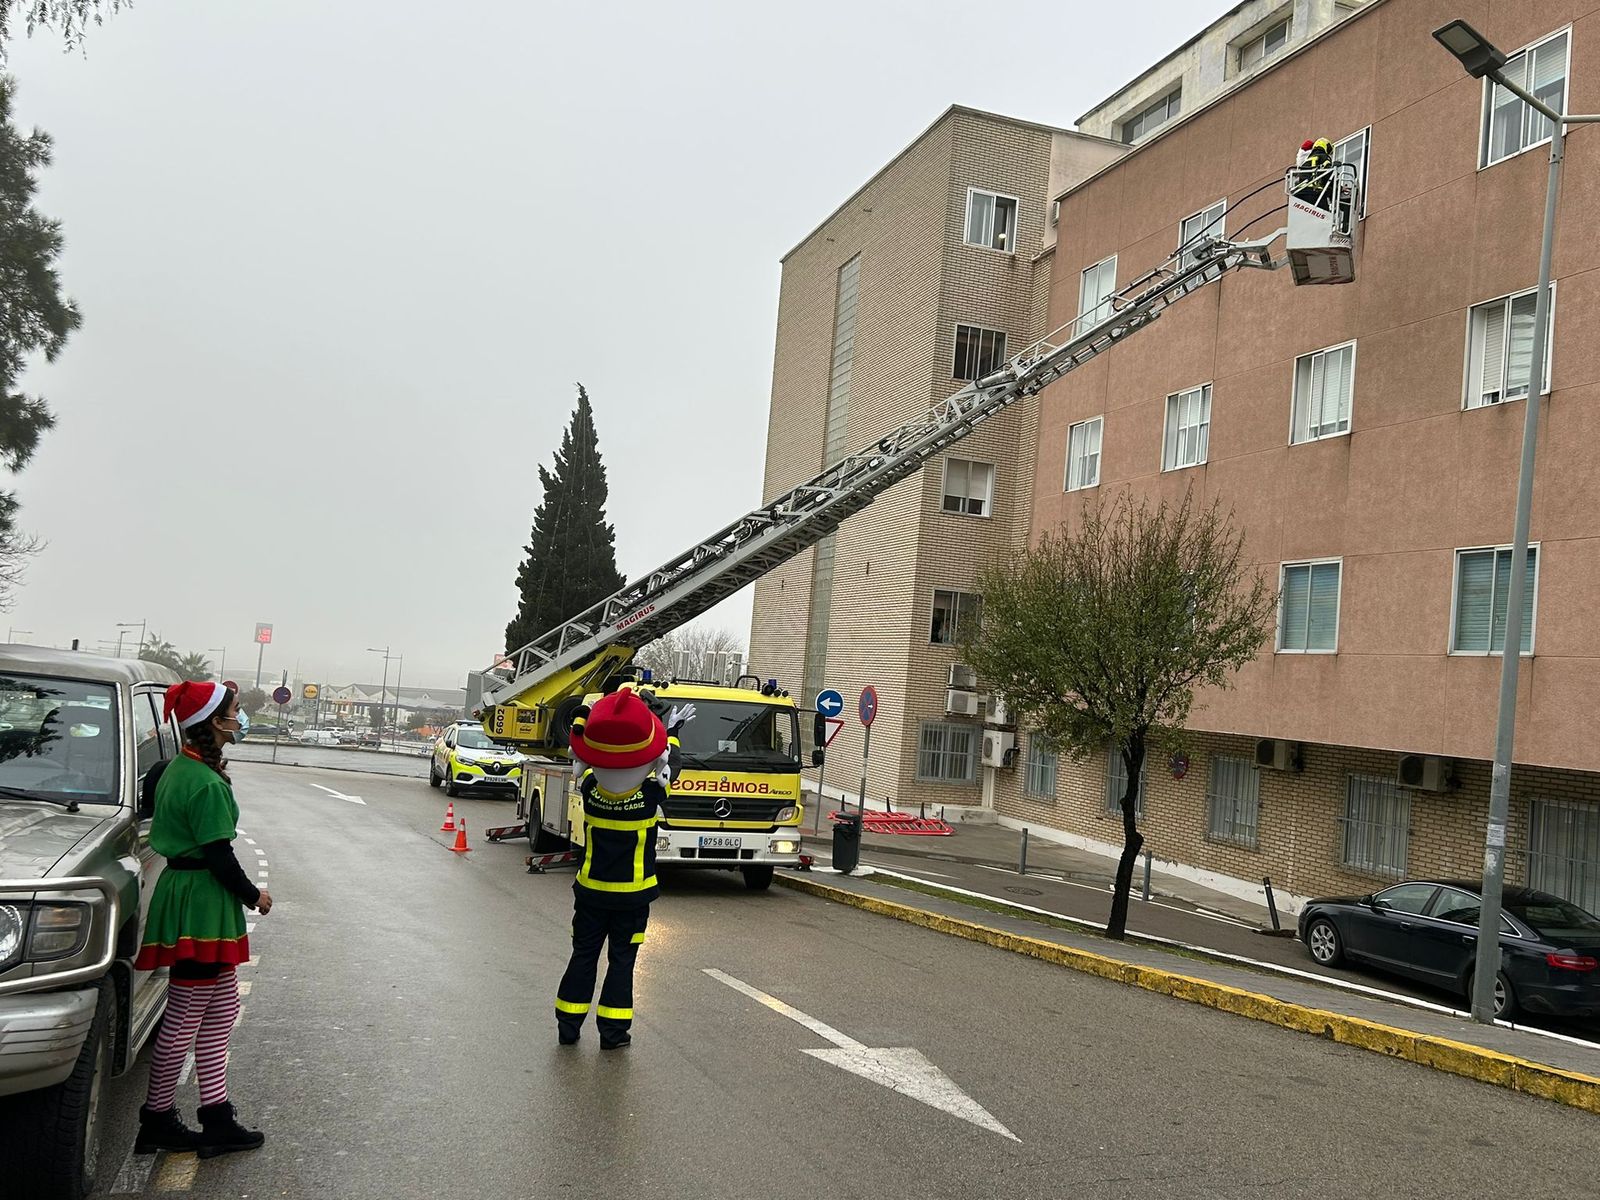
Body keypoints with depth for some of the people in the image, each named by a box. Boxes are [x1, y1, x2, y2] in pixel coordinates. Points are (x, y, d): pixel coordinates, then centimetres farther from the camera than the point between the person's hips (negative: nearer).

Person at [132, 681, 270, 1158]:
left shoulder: (179, 769, 10)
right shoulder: (207, 784, -20)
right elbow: (219, 855, -19)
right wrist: (254, 895, -5)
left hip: (186, 897, 10)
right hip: (202, 907, -10)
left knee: (221, 1010, 14)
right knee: (185, 1020, 1)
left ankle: (217, 1119, 19)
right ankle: (157, 1122, 14)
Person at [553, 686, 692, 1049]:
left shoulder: (589, 787, -14)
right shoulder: (651, 792, -19)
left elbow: (580, 754, 5)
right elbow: (669, 763, 0)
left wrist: (582, 716, 16)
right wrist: (672, 731, 16)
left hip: (591, 890, 2)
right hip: (633, 895, -2)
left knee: (583, 955, 12)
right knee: (622, 960, 8)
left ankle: (568, 1026, 16)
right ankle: (612, 1031, 10)